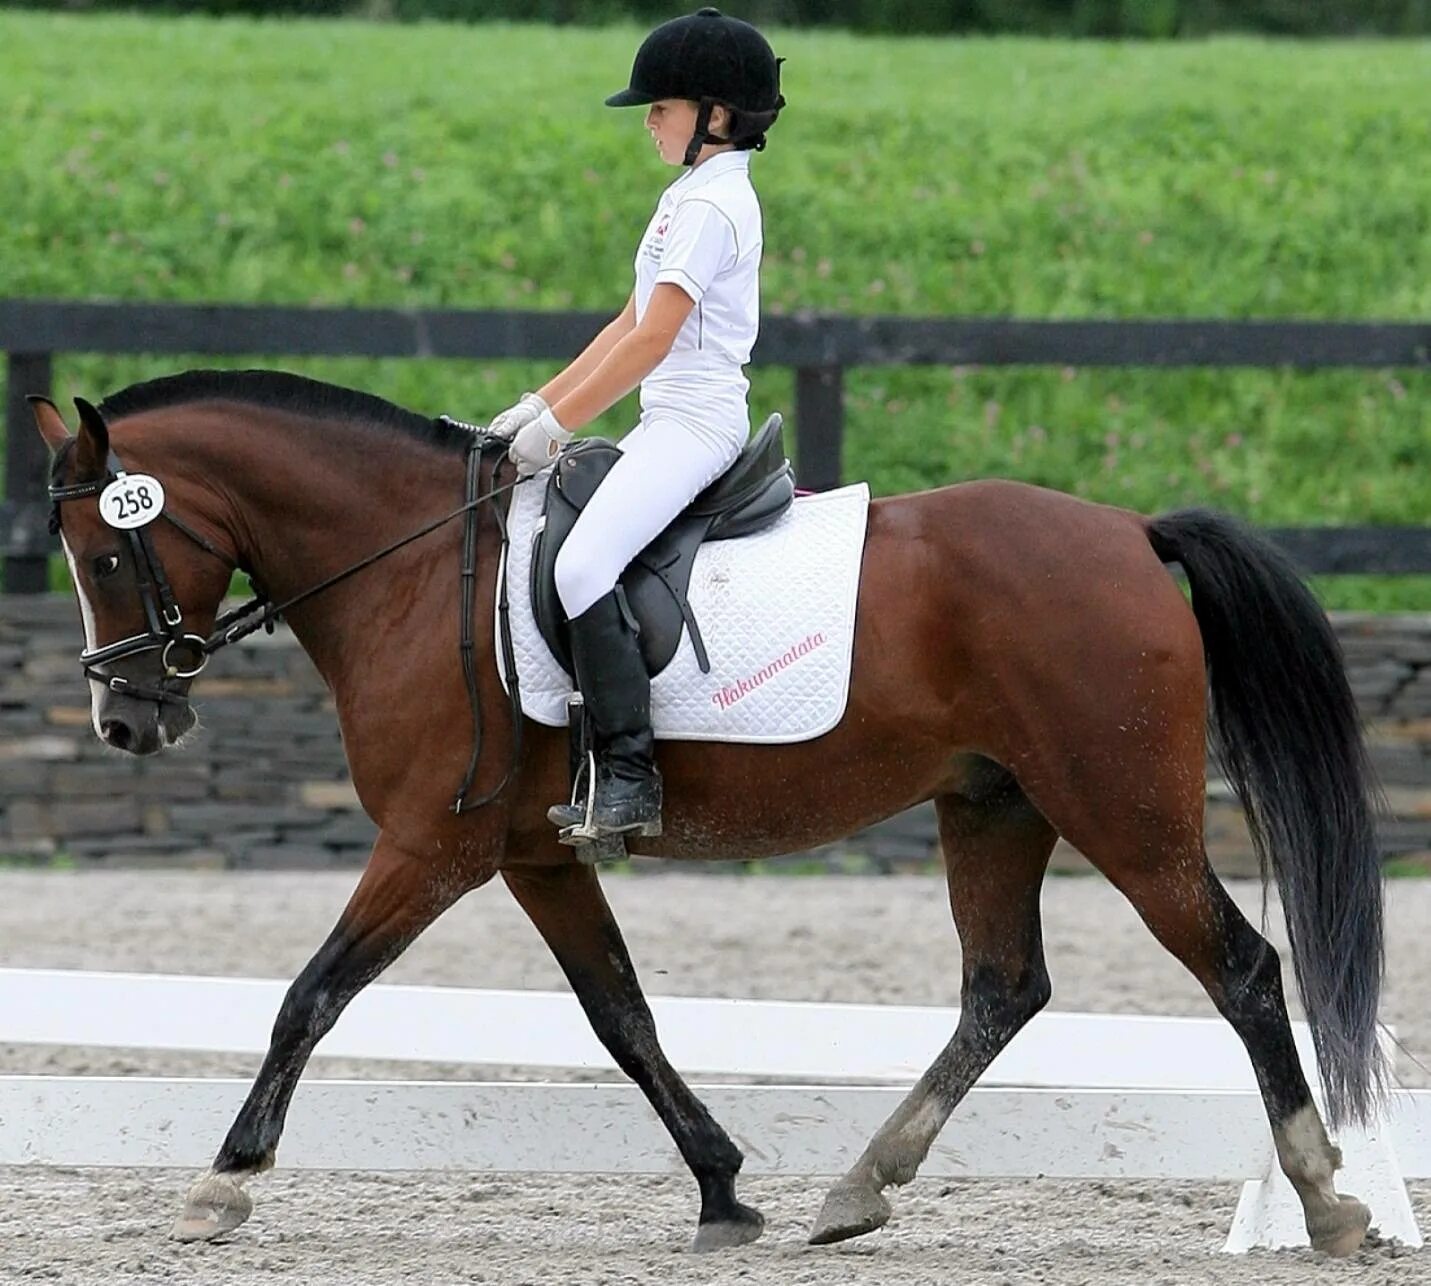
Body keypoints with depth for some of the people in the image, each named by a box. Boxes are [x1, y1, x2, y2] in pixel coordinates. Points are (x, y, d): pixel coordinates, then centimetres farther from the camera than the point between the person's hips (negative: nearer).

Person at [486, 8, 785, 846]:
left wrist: (558, 423, -15)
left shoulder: (711, 206, -14)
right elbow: (632, 323, 21)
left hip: (694, 422, -11)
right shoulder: (689, 197, 18)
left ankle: (629, 778, -29)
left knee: (582, 565, -26)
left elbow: (650, 341, -18)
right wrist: (541, 404, 15)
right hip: (671, 422, 11)